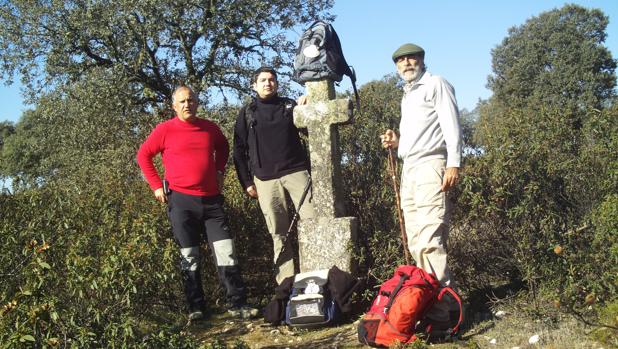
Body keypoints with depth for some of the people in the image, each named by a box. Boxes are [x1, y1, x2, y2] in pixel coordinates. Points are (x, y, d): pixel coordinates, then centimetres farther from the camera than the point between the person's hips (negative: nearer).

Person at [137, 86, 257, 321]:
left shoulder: (210, 128, 8)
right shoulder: (165, 130, -2)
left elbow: (223, 147, 28)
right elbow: (143, 155, 6)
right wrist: (157, 186, 1)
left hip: (211, 200, 3)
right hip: (181, 201, -2)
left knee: (226, 252, -2)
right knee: (189, 257, 5)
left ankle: (237, 304, 5)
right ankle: (196, 308, 15)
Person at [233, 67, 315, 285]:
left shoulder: (290, 105, 15)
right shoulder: (247, 113, 13)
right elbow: (239, 150, 11)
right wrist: (246, 182, 4)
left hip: (296, 171, 1)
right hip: (265, 180, 0)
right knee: (278, 233, 0)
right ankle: (286, 281, 4)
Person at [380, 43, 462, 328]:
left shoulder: (436, 84, 3)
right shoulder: (407, 95, 26)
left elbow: (451, 125, -7)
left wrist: (454, 163, -18)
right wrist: (397, 142, 10)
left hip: (430, 165, -8)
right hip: (408, 167, 9)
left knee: (429, 241, -17)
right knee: (415, 242, 3)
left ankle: (440, 310, -17)